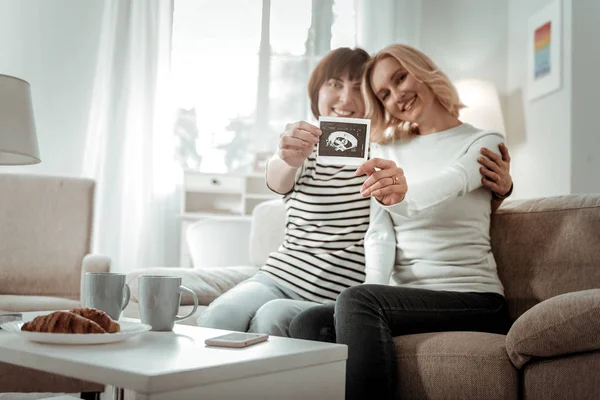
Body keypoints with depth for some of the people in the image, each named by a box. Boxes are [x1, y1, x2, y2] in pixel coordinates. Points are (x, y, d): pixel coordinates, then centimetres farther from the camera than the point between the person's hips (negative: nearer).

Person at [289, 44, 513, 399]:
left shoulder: (485, 144, 2)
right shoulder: (387, 150, 15)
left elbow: (445, 184, -23)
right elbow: (380, 234, 3)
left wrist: (404, 193, -45)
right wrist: (375, 287, -15)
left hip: (472, 299, -4)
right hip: (403, 299, 4)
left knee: (358, 300, -31)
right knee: (307, 325, -23)